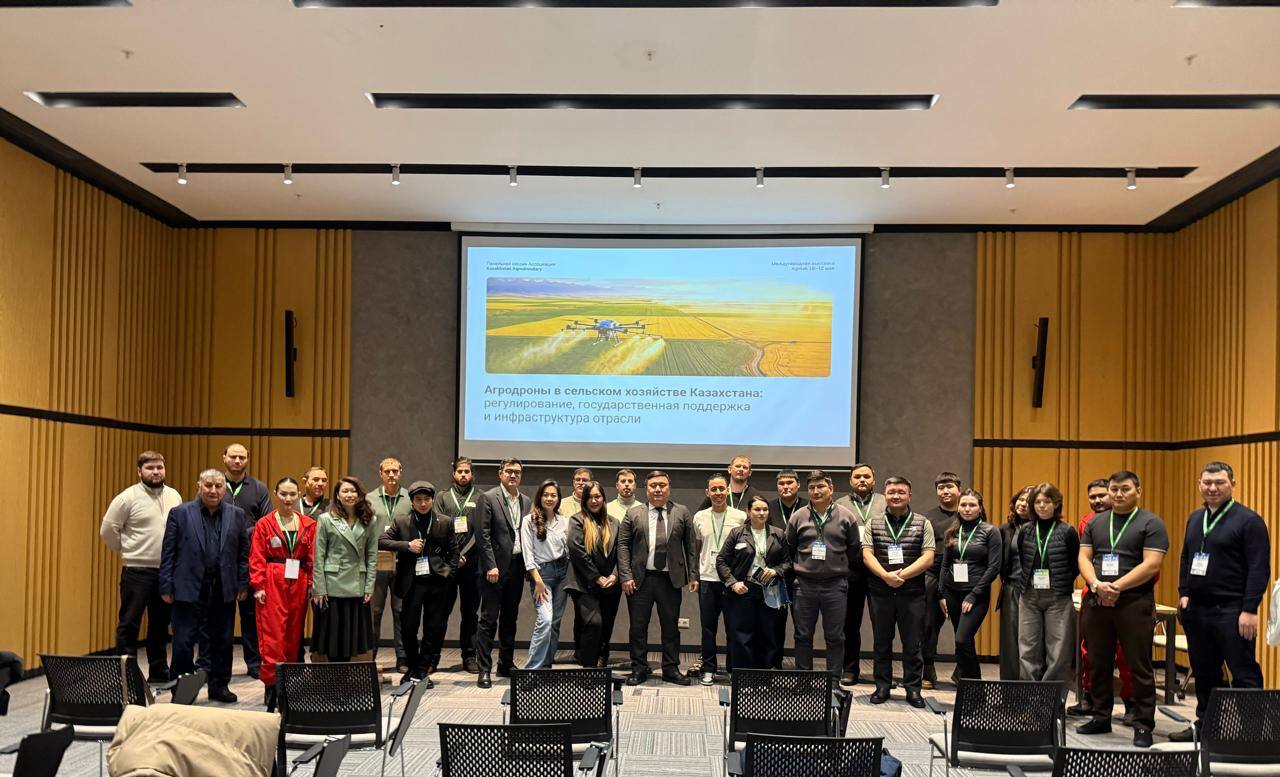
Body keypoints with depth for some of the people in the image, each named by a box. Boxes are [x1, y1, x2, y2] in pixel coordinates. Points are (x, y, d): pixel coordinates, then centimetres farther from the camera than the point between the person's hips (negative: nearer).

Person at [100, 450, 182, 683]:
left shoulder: (174, 496, 8)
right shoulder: (128, 497, -7)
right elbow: (108, 529, -5)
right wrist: (127, 550, 2)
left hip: (167, 571, 5)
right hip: (137, 571, -5)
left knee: (161, 624, 13)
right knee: (129, 623, -1)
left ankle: (158, 671, 22)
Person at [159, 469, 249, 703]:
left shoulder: (237, 515, 6)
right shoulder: (179, 513, 0)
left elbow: (243, 553, 7)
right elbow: (168, 553, -1)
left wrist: (242, 585, 2)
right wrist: (167, 587, -5)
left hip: (224, 590, 2)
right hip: (189, 588, -2)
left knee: (222, 641, 10)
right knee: (184, 641, 3)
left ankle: (219, 686, 22)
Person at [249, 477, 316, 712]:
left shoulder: (308, 525, 9)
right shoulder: (264, 524, 2)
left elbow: (313, 557, 7)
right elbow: (257, 559, -1)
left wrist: (312, 584, -2)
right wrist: (258, 586, -10)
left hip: (298, 584, 3)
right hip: (272, 584, -3)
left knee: (294, 635, 7)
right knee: (273, 635, -7)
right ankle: (271, 687, -4)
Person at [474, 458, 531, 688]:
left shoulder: (526, 502, 12)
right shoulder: (488, 498, -5)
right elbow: (482, 535, -10)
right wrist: (491, 566, -15)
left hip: (517, 566, 6)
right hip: (495, 567, -6)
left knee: (510, 618, 14)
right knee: (489, 619, -3)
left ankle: (506, 665, 24)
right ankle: (484, 670, 1)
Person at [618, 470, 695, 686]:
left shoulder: (682, 513, 6)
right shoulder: (633, 514, 5)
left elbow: (690, 545, 6)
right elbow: (623, 545, 1)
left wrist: (692, 574, -1)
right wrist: (625, 576, -7)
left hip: (671, 579, 0)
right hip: (640, 579, 0)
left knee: (671, 626, 7)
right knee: (638, 627, 5)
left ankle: (671, 668, 19)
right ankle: (639, 669, 16)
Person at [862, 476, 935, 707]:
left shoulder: (923, 523, 4)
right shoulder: (873, 523, 7)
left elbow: (928, 558, -4)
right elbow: (867, 554, -1)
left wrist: (902, 575, -15)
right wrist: (886, 576, -17)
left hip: (912, 593, -1)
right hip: (880, 592, 1)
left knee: (912, 644, 3)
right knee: (881, 642, 9)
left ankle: (913, 688, 14)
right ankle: (882, 686, 18)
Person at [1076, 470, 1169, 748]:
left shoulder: (1151, 523, -2)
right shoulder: (1096, 522, 12)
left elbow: (1151, 565, -12)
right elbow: (1084, 557, 7)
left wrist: (1116, 587, -15)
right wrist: (1097, 585, -12)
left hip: (1135, 603, -5)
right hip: (1096, 602, 5)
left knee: (1139, 667, 0)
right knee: (1098, 664, 11)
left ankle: (1143, 726, 9)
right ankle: (1100, 718, 23)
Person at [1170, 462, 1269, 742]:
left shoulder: (1248, 520, -7)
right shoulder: (1195, 519, 14)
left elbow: (1260, 568, -11)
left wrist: (1249, 610, -15)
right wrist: (1184, 593, 12)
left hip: (1231, 611, -6)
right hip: (1196, 610, 7)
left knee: (1244, 674, -1)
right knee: (1204, 673, 14)